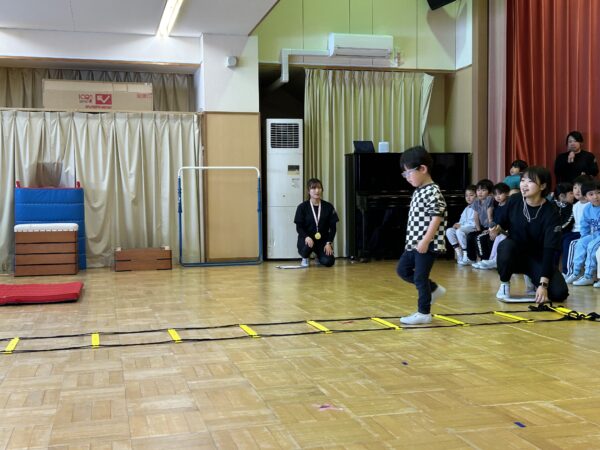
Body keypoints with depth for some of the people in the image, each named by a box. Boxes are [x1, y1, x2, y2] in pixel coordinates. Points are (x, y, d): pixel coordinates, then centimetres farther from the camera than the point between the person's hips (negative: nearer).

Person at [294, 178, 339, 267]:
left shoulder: (328, 207, 0)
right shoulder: (302, 207, -4)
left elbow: (333, 227, 2)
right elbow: (299, 227, -5)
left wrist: (329, 243, -10)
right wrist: (306, 237, -25)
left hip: (323, 240, 2)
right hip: (307, 239, -2)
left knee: (328, 262, -18)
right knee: (307, 246, -37)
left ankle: (319, 256, 22)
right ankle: (305, 258, 3)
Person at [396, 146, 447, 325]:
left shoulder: (432, 191, -15)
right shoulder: (418, 191, 13)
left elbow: (437, 218, -21)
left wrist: (426, 241, -25)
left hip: (427, 245, -10)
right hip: (414, 243, 10)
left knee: (420, 277, -3)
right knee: (402, 270, 15)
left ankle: (424, 313, 9)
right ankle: (434, 289, 26)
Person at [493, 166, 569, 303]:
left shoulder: (551, 213, -20)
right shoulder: (514, 201, -11)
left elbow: (549, 250, -25)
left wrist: (543, 284, -32)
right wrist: (498, 228, -16)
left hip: (537, 259, -1)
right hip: (515, 254, 1)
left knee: (559, 293, -22)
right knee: (506, 245, -36)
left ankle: (532, 279, 12)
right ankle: (504, 284, -9)